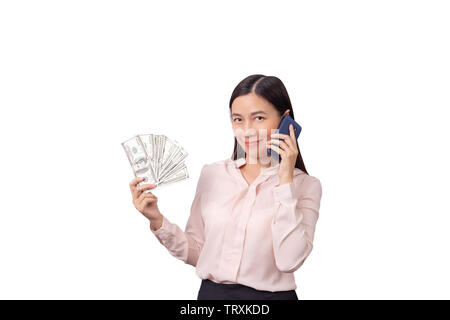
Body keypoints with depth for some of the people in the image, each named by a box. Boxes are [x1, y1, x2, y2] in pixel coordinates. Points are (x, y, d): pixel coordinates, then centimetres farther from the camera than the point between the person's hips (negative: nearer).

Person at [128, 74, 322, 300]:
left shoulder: (306, 186, -6)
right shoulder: (212, 174, 2)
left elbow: (289, 261, -19)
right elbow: (196, 254, 5)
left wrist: (285, 181, -17)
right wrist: (157, 220, -9)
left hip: (271, 294, -2)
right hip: (211, 292, 2)